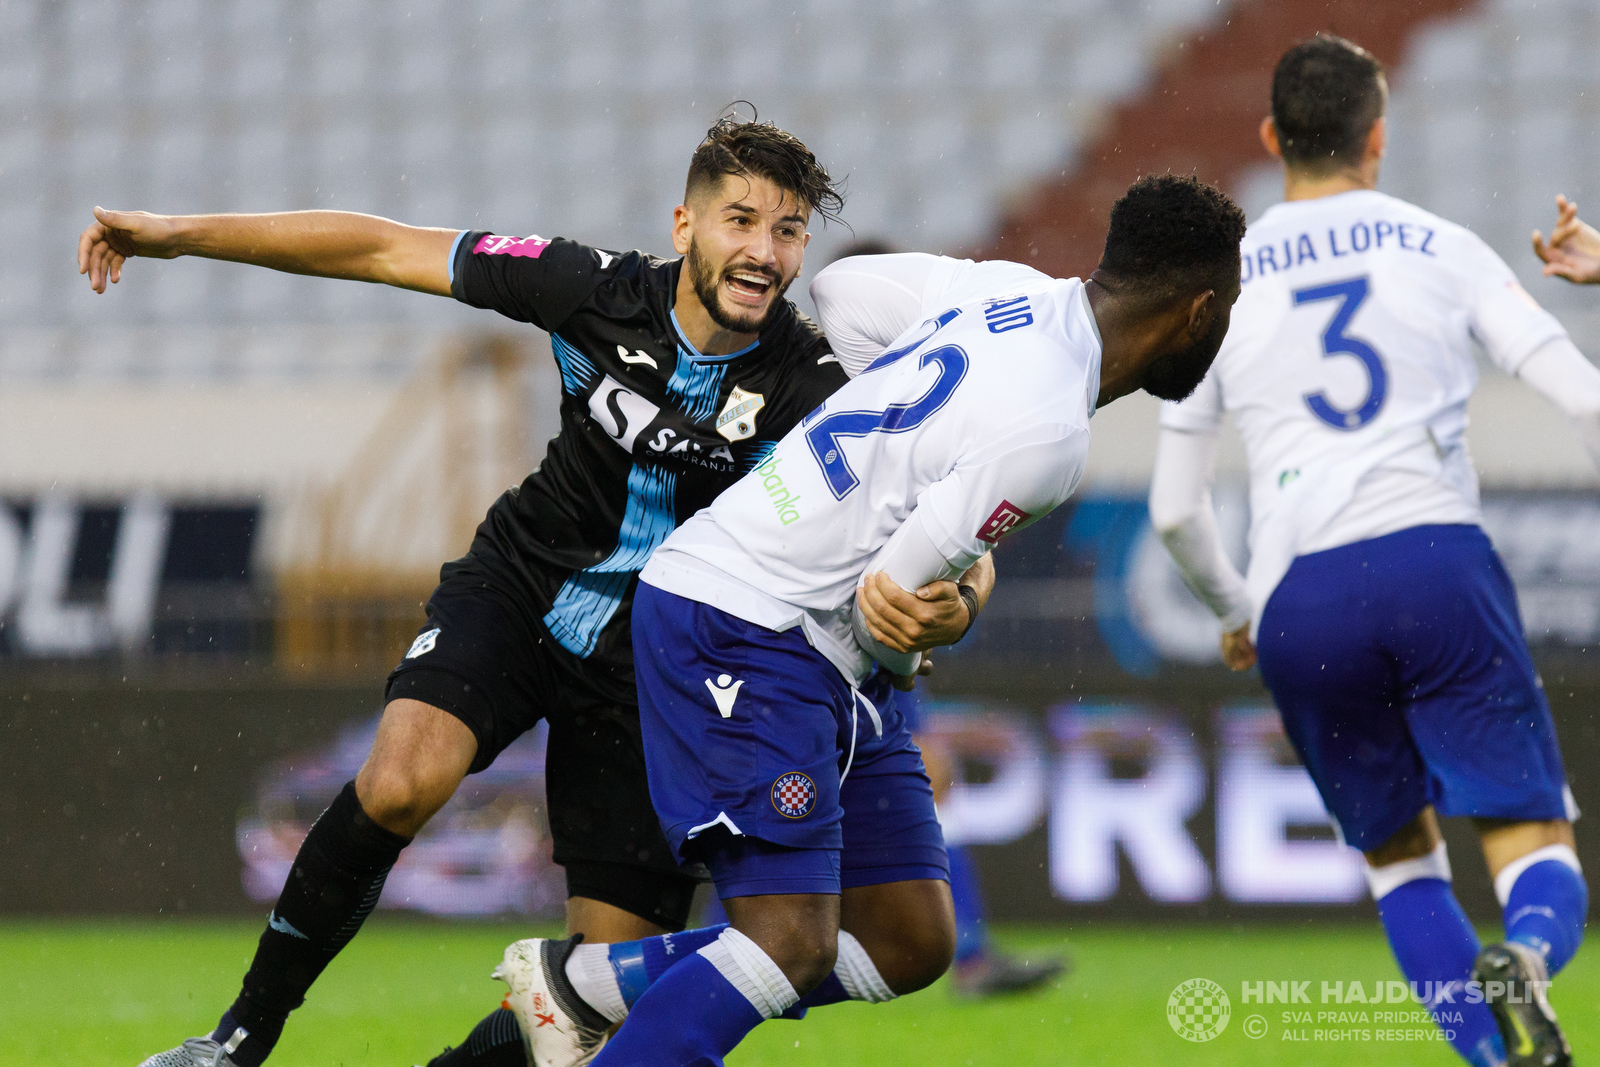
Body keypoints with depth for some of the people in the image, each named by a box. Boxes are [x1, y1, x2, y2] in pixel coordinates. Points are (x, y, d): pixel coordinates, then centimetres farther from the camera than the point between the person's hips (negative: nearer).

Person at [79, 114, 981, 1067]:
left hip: (646, 661, 0)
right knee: (403, 782, -29)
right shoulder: (603, 291, -16)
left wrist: (942, 608, -57)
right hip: (518, 590, 0)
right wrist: (181, 233, -9)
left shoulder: (809, 389, -20)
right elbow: (385, 250, -9)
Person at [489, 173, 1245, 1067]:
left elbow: (843, 289, 21)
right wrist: (897, 666, 5)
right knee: (794, 944, -20)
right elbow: (890, 593, -18)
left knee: (913, 945, 7)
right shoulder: (1046, 433, -22)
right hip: (738, 627, -10)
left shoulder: (1011, 290, 5)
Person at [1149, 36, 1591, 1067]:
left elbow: (1175, 510, 17)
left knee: (1400, 854, 21)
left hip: (1299, 603, 2)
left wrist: (1235, 612, 35)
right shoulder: (1442, 248, 13)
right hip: (1436, 556, -2)